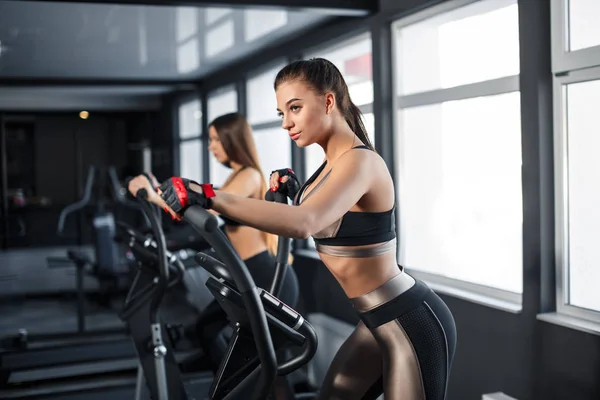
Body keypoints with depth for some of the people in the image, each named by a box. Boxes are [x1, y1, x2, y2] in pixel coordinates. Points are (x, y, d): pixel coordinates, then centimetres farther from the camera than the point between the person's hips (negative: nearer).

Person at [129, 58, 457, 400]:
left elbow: (304, 223, -42)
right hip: (382, 321, 9)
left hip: (413, 323, -9)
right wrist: (297, 193, 4)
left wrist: (207, 196, -47)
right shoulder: (333, 164, 6)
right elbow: (326, 225, 21)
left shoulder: (361, 161, -23)